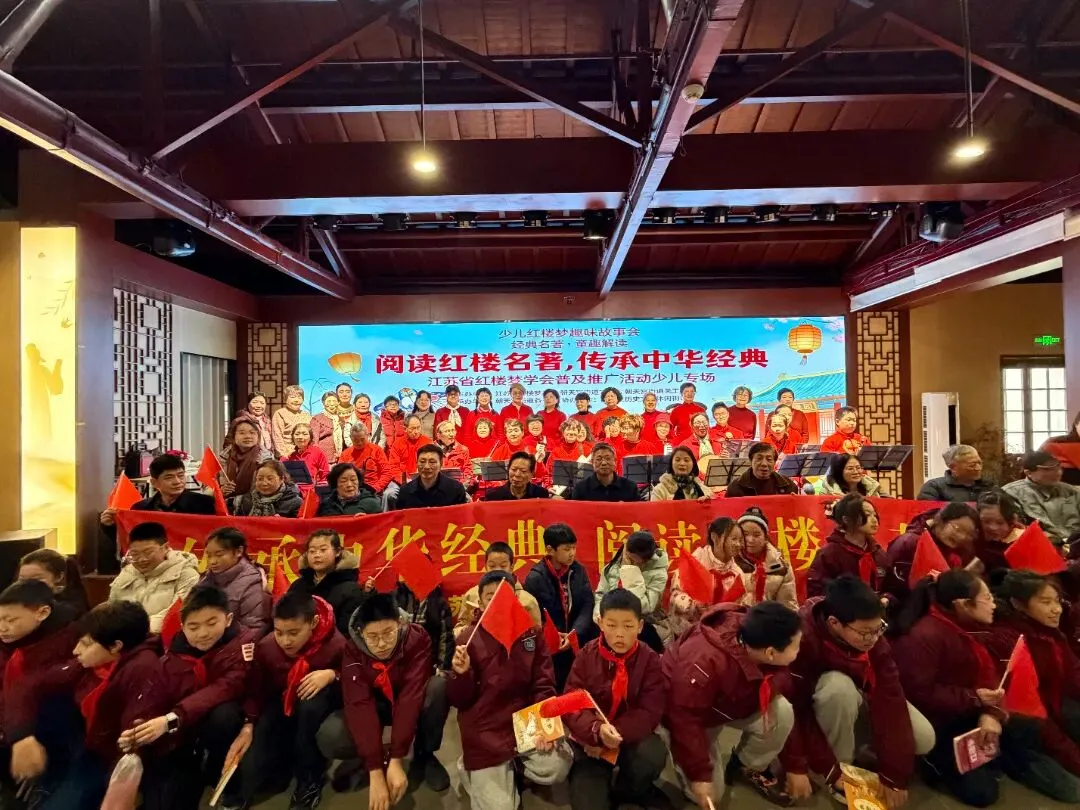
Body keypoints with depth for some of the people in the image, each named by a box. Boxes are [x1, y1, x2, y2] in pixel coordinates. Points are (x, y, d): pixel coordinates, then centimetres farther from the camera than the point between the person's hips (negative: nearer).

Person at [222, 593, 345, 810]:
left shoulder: (335, 644, -27)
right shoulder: (265, 647, -17)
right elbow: (255, 691, -4)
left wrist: (332, 675, -32)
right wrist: (248, 726, -15)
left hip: (317, 708, -2)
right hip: (280, 707, 2)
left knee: (311, 702, -38)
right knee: (250, 765, -20)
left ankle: (310, 780, -15)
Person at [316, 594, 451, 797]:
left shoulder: (417, 638, -30)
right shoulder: (353, 649, -25)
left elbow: (411, 696, -32)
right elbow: (359, 704, -31)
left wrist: (396, 760, -35)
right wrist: (376, 771, -36)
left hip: (411, 703, -1)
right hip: (376, 705, 1)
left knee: (440, 687, -35)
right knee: (329, 738, -30)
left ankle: (423, 754, -7)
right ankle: (367, 760, 3)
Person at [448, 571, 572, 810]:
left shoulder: (531, 633, 1)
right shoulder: (469, 639, -5)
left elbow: (544, 684, 3)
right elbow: (459, 702, -4)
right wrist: (461, 674, -25)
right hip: (486, 730, -2)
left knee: (557, 767, -18)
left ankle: (515, 763, 12)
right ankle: (473, 768, 22)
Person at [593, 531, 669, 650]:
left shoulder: (658, 573, -13)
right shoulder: (612, 567, 0)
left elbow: (643, 607, -24)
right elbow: (600, 594, 7)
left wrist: (631, 571, -23)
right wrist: (599, 614, -12)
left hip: (647, 629, -3)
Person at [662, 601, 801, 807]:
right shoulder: (705, 660, -43)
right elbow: (685, 719, -33)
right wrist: (700, 775, -25)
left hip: (732, 703, 5)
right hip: (688, 712, -5)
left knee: (782, 714, -21)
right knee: (707, 794, -8)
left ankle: (748, 766, 6)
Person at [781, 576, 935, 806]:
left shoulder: (873, 638, -24)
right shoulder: (803, 636, -39)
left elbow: (890, 698, -24)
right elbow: (793, 706, -32)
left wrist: (893, 774, -23)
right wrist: (796, 766, -29)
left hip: (862, 694, 4)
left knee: (924, 739, -14)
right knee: (840, 686, -38)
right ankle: (842, 768, -13)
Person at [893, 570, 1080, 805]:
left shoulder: (970, 629, 5)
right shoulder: (923, 637, -28)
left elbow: (986, 675, 2)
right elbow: (920, 694, -28)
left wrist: (991, 712, -17)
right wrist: (974, 699, -21)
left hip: (965, 716, 9)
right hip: (933, 727, -9)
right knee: (981, 789, -16)